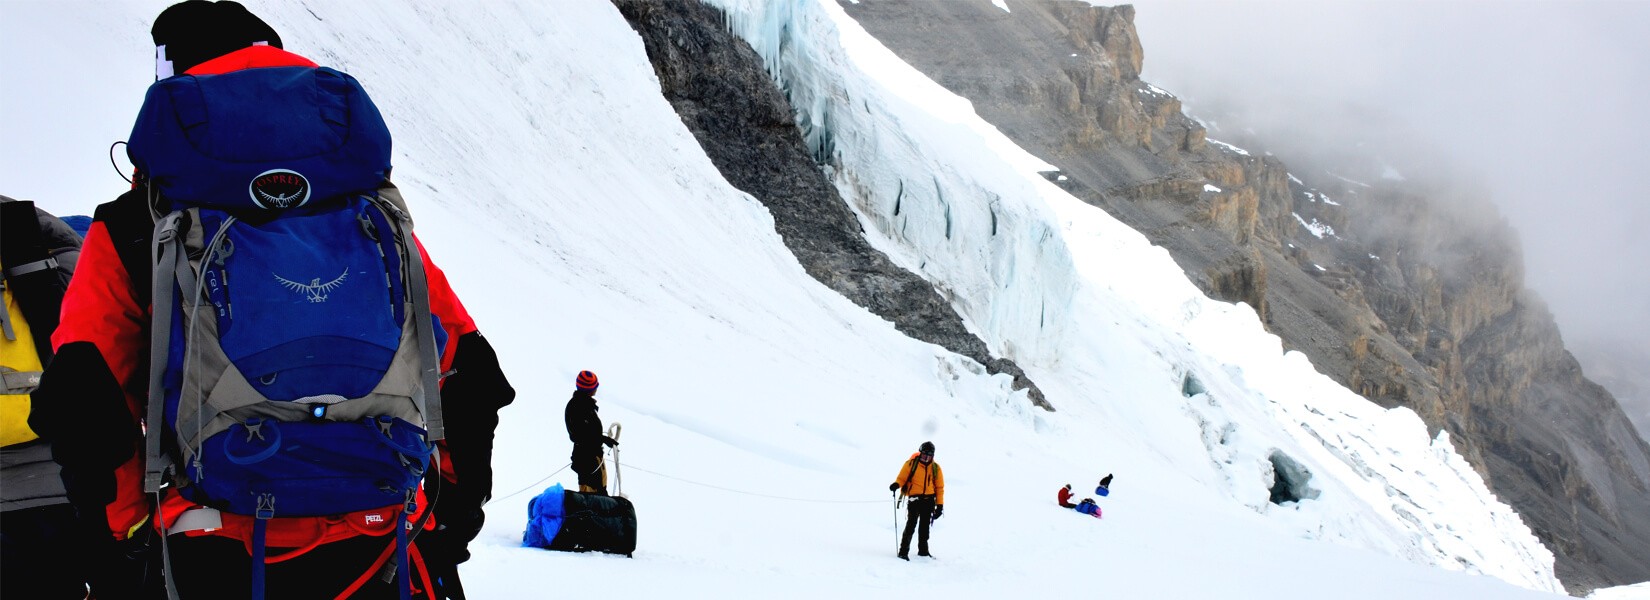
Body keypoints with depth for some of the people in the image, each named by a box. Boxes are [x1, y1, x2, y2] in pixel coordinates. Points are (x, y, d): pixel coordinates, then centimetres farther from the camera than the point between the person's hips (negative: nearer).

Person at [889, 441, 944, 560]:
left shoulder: (935, 468, 9)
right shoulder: (911, 463, 1)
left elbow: (939, 487, 11)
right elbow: (902, 477, 1)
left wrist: (940, 504, 5)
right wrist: (897, 484, -22)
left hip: (929, 501, 3)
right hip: (914, 499, -3)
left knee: (925, 526, 12)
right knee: (911, 524, -13)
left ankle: (923, 550, 22)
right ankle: (903, 551, -12)